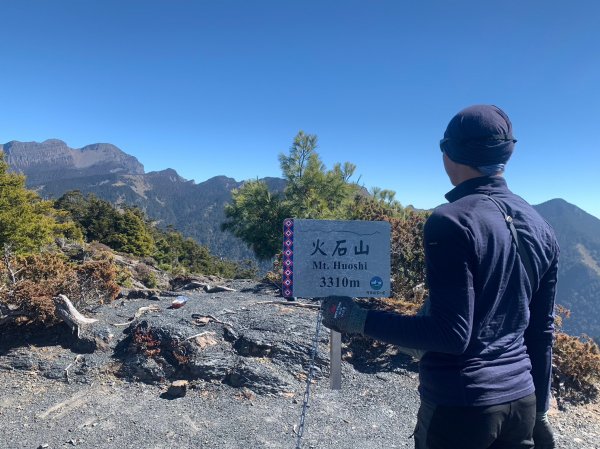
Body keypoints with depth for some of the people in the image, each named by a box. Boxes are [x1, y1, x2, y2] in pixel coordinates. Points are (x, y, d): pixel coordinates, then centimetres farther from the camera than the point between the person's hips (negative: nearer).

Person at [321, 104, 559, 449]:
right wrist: (539, 408, 18)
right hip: (521, 401, 7)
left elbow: (453, 333, -22)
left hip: (460, 406, -6)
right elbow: (542, 331, 9)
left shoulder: (452, 221, -19)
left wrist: (360, 321, -17)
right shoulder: (541, 228, 3)